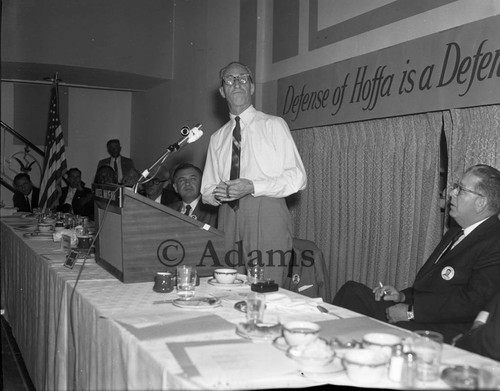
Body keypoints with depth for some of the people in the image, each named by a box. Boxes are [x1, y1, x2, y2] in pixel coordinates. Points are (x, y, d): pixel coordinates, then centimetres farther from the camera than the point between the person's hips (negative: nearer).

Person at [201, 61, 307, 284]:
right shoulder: (217, 138, 18)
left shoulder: (274, 125, 5)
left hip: (267, 216, -4)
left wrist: (253, 187, -14)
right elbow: (206, 189, 20)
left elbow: (297, 178, -2)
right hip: (228, 217, 4)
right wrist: (216, 192, -5)